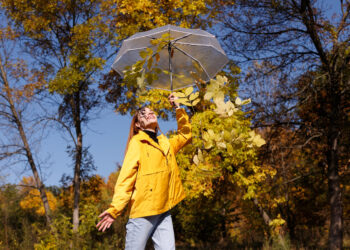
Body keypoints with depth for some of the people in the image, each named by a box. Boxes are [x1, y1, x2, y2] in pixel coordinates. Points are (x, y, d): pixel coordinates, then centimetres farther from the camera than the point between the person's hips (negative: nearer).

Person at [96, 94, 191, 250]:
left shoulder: (166, 144, 20)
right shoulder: (137, 142, 2)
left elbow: (185, 134, 32)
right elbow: (126, 176, -7)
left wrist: (178, 108, 22)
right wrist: (115, 208, -16)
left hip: (164, 212, 6)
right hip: (143, 210, -5)